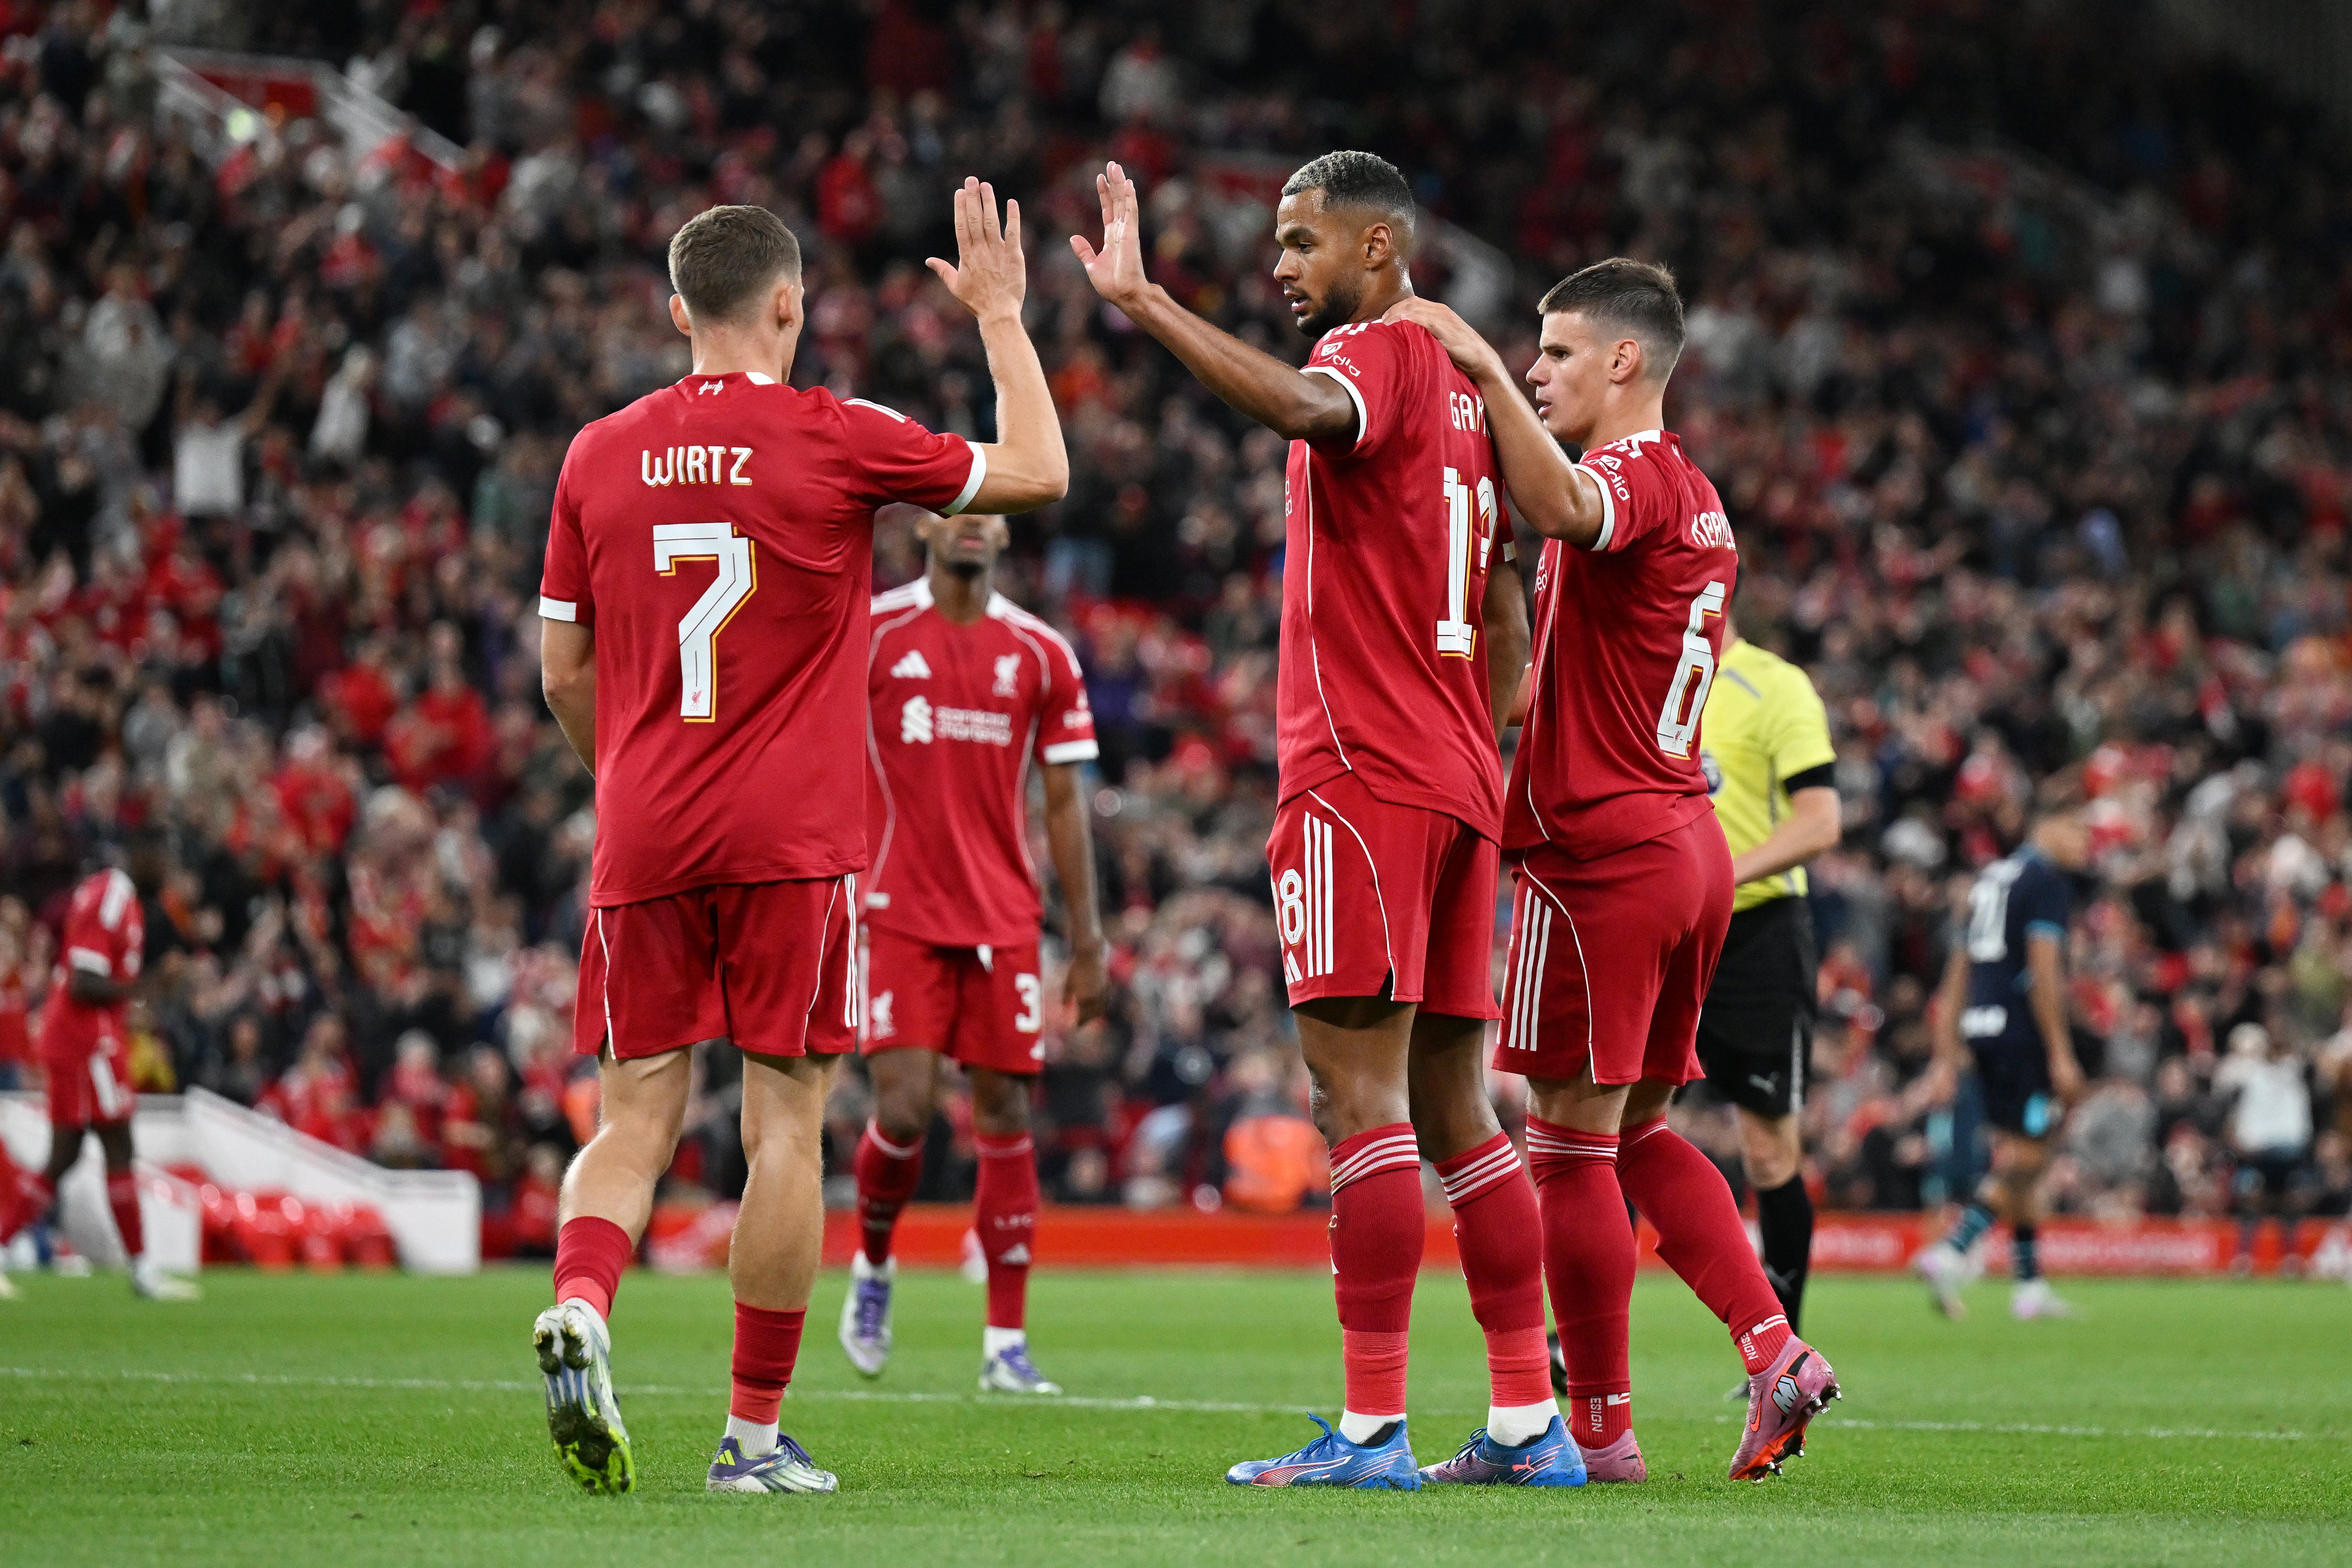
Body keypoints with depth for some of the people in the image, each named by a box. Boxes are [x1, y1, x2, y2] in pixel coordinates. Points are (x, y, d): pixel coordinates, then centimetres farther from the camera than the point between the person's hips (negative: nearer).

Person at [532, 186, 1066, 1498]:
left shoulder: (601, 456, 6)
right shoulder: (839, 440, -4)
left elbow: (565, 671, 12)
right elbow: (1039, 472, 8)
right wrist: (1001, 315, 18)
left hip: (644, 840, 3)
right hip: (794, 839, -3)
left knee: (638, 1116, 6)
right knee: (786, 1123, 2)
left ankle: (581, 1304, -23)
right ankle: (758, 1434, 3)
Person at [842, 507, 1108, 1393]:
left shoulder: (1040, 655, 6)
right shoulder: (869, 636, 0)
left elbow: (1063, 804, 10)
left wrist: (1088, 943, 6)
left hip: (1004, 919, 2)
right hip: (899, 913, -2)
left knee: (1006, 1113, 1)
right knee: (905, 1109, -12)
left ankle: (1007, 1343, 5)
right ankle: (873, 1267, 18)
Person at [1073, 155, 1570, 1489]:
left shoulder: (1376, 354, -7)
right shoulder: (1464, 384, 19)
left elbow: (1304, 408, -34)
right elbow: (1504, 613, 22)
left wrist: (1145, 304, -36)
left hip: (1361, 777, -9)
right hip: (1457, 781, 9)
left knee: (1363, 1094, -10)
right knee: (1453, 1111, 10)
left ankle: (1373, 1428, -14)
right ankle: (1529, 1420, 10)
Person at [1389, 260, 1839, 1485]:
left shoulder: (1632, 478, -13)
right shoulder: (1696, 500, 18)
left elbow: (1560, 505, -39)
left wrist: (1485, 371, -44)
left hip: (1602, 852, -10)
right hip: (1688, 842, 10)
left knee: (1571, 1143, -4)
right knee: (1638, 1133, 16)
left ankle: (1598, 1429, -1)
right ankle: (1774, 1352, 4)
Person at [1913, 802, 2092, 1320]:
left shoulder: (1990, 877, 19)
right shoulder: (2047, 880, -6)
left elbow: (1958, 973, 19)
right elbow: (2044, 971, -16)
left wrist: (1947, 1058, 19)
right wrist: (2061, 1055, -16)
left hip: (1980, 1029, 9)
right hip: (2020, 1035, -9)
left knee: (2017, 1159, 14)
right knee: (2024, 1160, -7)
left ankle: (2030, 1284, 14)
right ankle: (1949, 1254, -21)